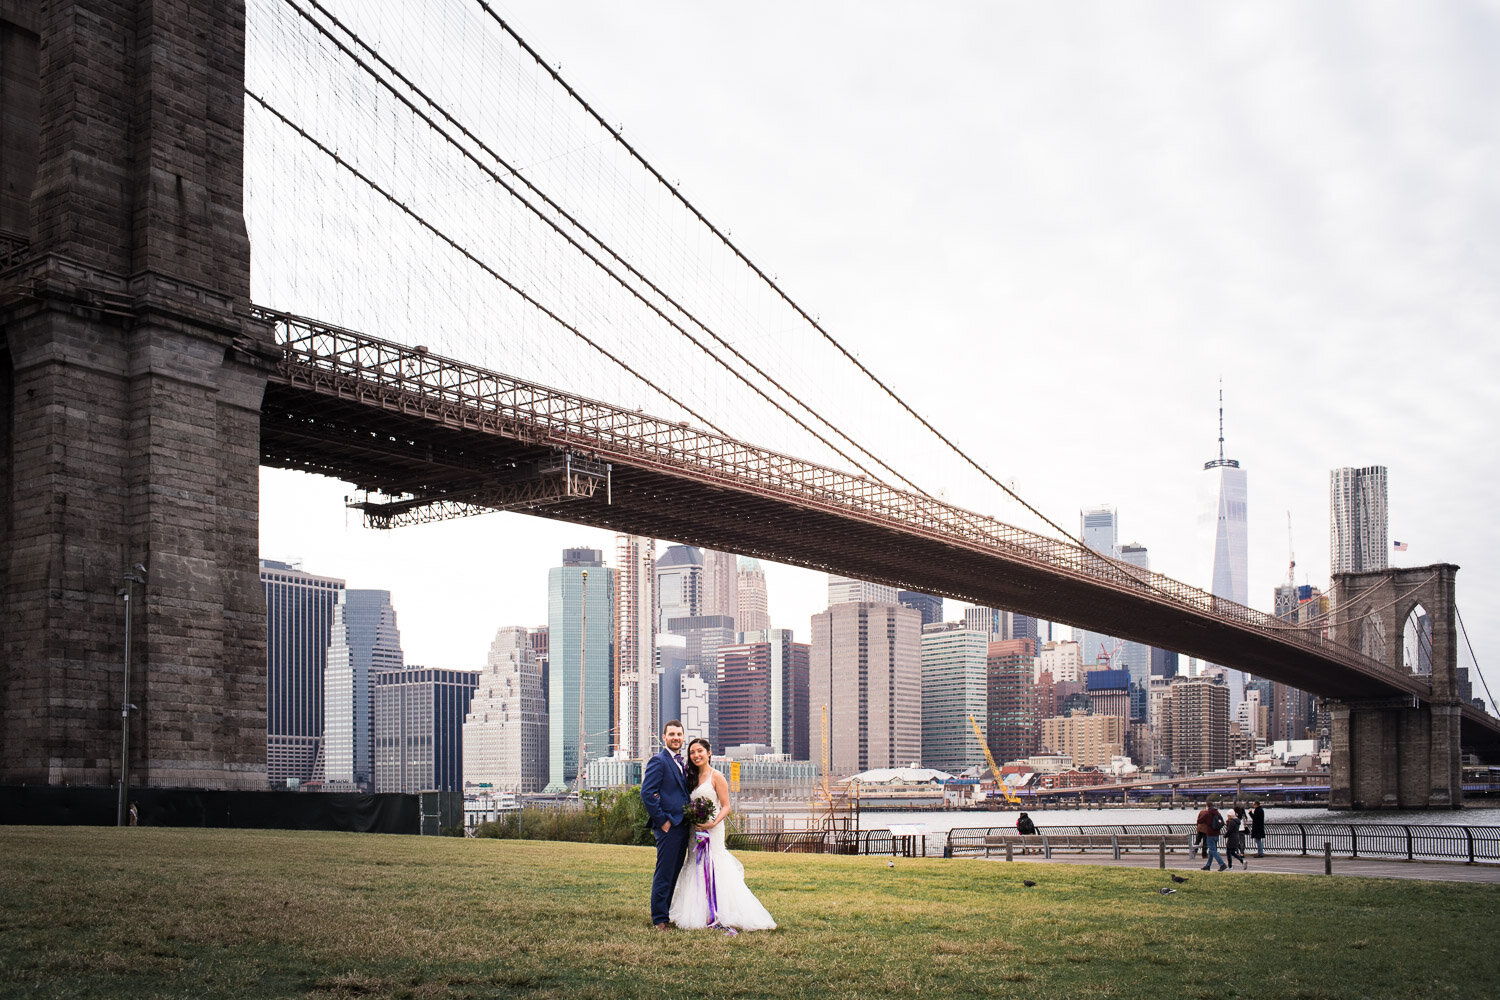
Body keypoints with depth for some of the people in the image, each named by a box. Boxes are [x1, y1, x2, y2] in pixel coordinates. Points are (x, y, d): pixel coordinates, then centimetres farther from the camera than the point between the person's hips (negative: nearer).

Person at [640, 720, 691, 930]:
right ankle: (659, 919, 1)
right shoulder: (658, 761, -9)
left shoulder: (682, 763, 17)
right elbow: (647, 793, -16)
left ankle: (668, 914, 21)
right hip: (668, 827, -8)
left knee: (674, 874, 13)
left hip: (683, 826, 8)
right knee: (664, 875, -4)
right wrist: (662, 821, -15)